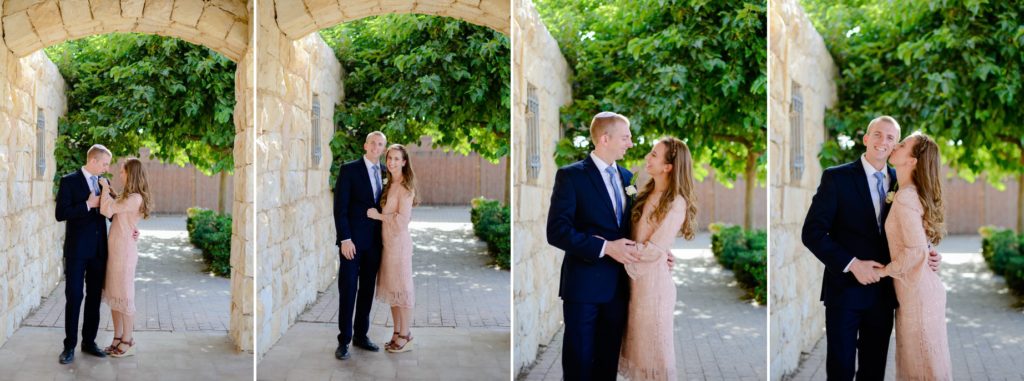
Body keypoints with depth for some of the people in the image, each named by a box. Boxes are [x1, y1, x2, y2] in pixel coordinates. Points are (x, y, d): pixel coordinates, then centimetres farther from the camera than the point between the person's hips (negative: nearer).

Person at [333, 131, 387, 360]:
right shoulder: (349, 169, -6)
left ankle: (361, 335, 20)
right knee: (348, 290, -2)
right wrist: (345, 239, -16)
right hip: (353, 240, -5)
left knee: (367, 290, 10)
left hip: (375, 241, 5)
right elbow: (340, 207, -10)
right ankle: (344, 341, 3)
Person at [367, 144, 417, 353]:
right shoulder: (389, 184, 13)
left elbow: (403, 218, -17)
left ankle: (405, 337, 5)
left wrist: (379, 216, -12)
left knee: (401, 288, -2)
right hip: (387, 240, 8)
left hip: (399, 240, -8)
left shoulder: (405, 186, -12)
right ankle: (397, 333, 20)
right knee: (391, 288, 12)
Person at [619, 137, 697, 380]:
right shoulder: (647, 194, 7)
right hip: (635, 275, 7)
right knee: (638, 340, 15)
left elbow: (653, 250, -18)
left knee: (654, 344, 5)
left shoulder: (676, 204, -17)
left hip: (654, 278, -7)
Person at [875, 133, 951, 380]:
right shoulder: (914, 194, 10)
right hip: (917, 290, 9)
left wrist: (884, 271, -13)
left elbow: (916, 250, -26)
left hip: (917, 294, -9)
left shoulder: (905, 197, -19)